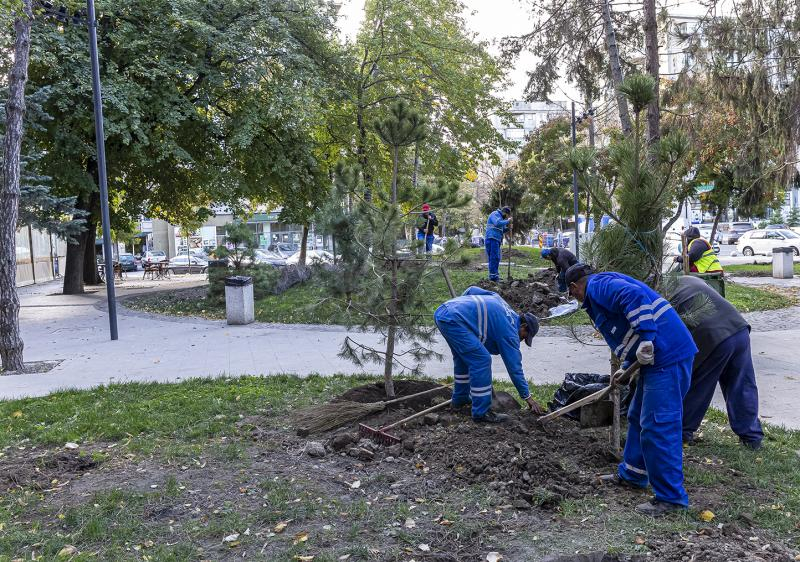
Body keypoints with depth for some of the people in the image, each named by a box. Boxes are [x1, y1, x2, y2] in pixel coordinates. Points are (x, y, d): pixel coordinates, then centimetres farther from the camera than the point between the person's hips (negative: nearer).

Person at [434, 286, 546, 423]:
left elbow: (472, 290, 24)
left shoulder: (498, 299, 22)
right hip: (453, 319, -10)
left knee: (463, 356, 26)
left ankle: (460, 399, 39)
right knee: (481, 360, -7)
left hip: (441, 312, 10)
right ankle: (481, 412, -2)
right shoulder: (510, 331, 1)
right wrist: (528, 397, 13)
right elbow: (514, 366, 5)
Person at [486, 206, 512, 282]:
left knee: (496, 258, 12)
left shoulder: (500, 217, 26)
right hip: (492, 239, -10)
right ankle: (493, 276, -13)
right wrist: (507, 221, -12)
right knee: (494, 257, -12)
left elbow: (502, 230, 28)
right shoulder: (495, 214, -4)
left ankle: (495, 275, 18)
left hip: (496, 240, 10)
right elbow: (497, 223, -24)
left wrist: (508, 228, 9)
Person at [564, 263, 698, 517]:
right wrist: (627, 367, 42)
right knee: (638, 418, 21)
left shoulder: (598, 286, -7)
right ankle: (632, 474, 35)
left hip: (667, 356, -11)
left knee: (657, 427, -8)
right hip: (657, 356, 11)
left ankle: (671, 497, 0)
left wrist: (646, 339, -26)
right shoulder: (607, 287, 25)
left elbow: (635, 296, -26)